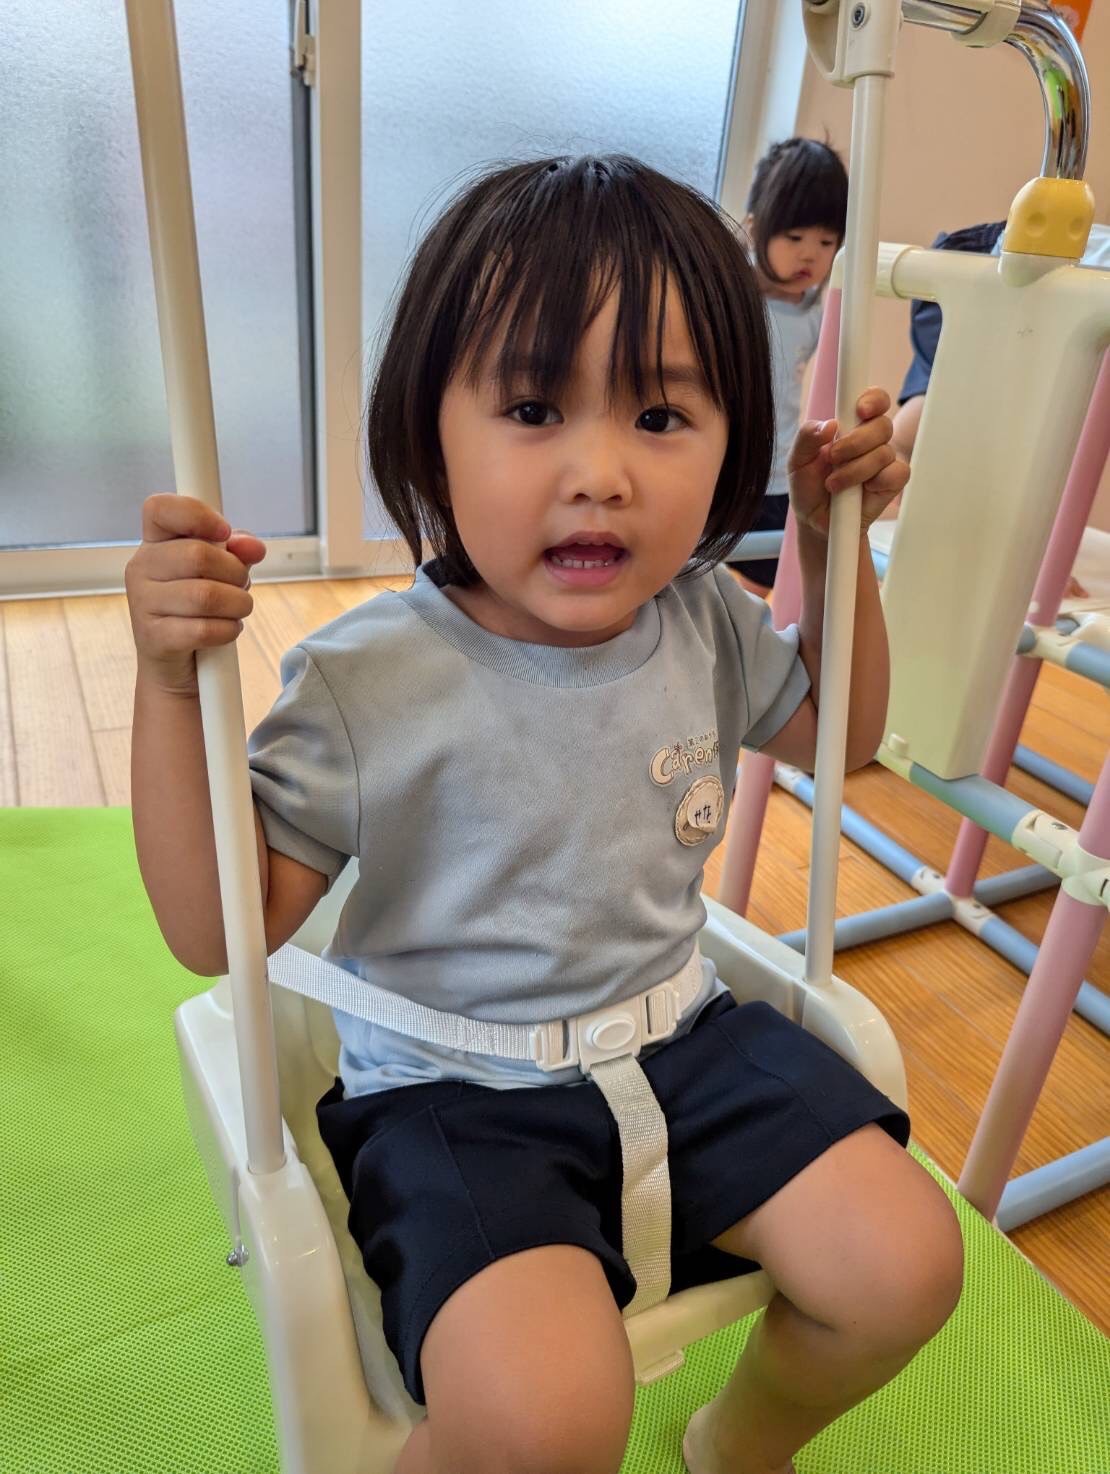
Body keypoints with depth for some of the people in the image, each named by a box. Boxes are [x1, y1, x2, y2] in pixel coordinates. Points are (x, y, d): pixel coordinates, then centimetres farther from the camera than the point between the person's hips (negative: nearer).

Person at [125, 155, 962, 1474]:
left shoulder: (706, 620, -3)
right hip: (456, 1093, -4)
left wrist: (834, 542, 3)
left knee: (907, 1263, -3)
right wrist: (174, 683, -28)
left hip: (684, 1037, 6)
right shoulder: (365, 681, -19)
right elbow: (223, 934, -15)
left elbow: (835, 731, 16)